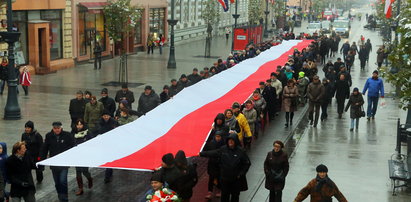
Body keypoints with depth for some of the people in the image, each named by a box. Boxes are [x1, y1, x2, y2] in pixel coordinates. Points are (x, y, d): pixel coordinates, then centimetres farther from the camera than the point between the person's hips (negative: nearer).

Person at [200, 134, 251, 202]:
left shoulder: (240, 151, -12)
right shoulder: (223, 149, -4)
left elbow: (247, 163, -5)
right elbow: (213, 153, 6)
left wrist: (241, 174, -10)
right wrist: (201, 153, 3)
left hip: (236, 179, -2)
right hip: (225, 178, 2)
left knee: (235, 196, 13)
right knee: (224, 196, 12)